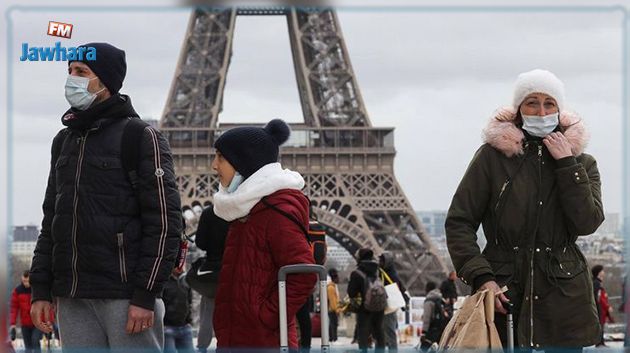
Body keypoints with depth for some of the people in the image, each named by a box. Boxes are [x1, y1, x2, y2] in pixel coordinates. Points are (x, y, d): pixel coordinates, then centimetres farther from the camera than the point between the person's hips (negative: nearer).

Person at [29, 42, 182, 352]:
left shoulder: (141, 138, -2)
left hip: (125, 296, -6)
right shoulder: (64, 141, 18)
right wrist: (41, 290, 13)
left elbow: (164, 222, -8)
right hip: (72, 299, 6)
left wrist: (145, 295, -14)